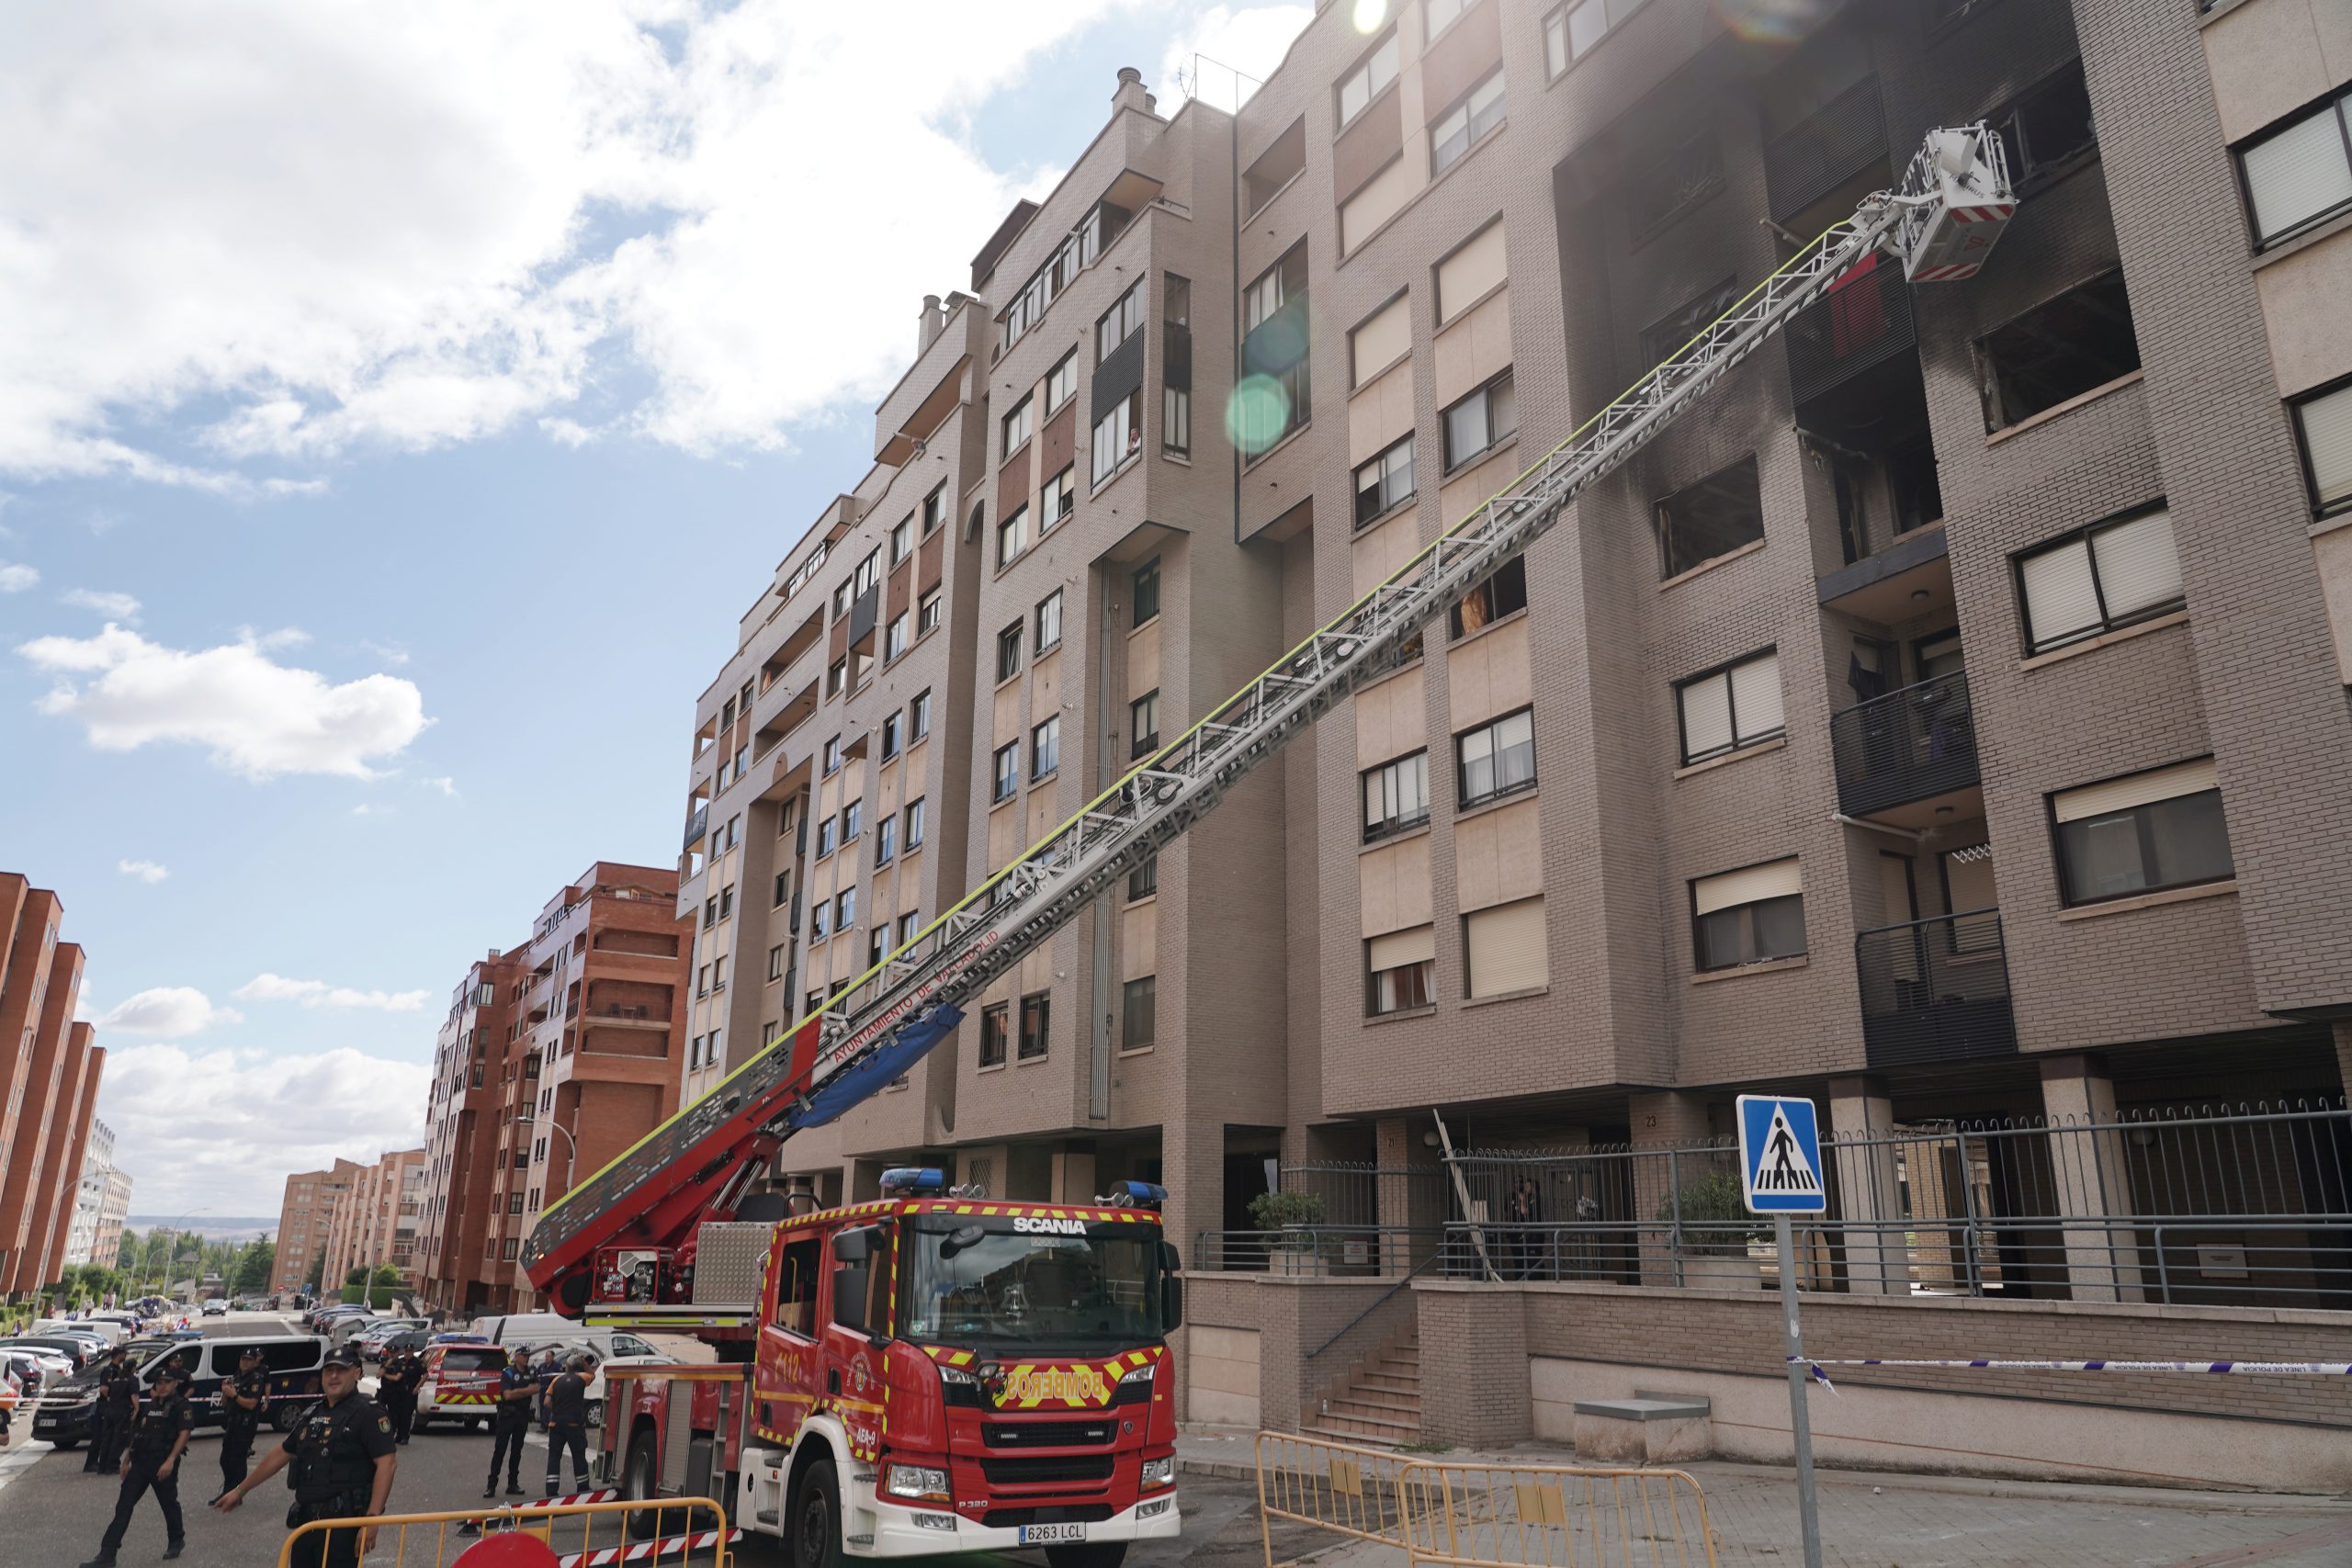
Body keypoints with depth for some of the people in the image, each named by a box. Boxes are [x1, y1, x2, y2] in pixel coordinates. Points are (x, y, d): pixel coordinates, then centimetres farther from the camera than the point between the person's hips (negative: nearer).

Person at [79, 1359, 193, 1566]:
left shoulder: (182, 1406, -8)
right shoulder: (150, 1405, 14)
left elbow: (184, 1434, -16)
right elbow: (136, 1433, 21)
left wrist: (170, 1461, -24)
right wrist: (127, 1460, 17)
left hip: (163, 1464, -6)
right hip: (140, 1463, 6)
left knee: (169, 1504, 7)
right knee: (123, 1506, -1)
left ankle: (176, 1541, 27)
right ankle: (107, 1554, -1)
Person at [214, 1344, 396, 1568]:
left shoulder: (368, 1413, -10)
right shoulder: (314, 1414, 16)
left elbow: (386, 1463, -17)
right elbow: (280, 1454, 27)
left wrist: (371, 1519, -23)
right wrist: (240, 1491, 28)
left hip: (342, 1521, -8)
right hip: (306, 1519, 8)